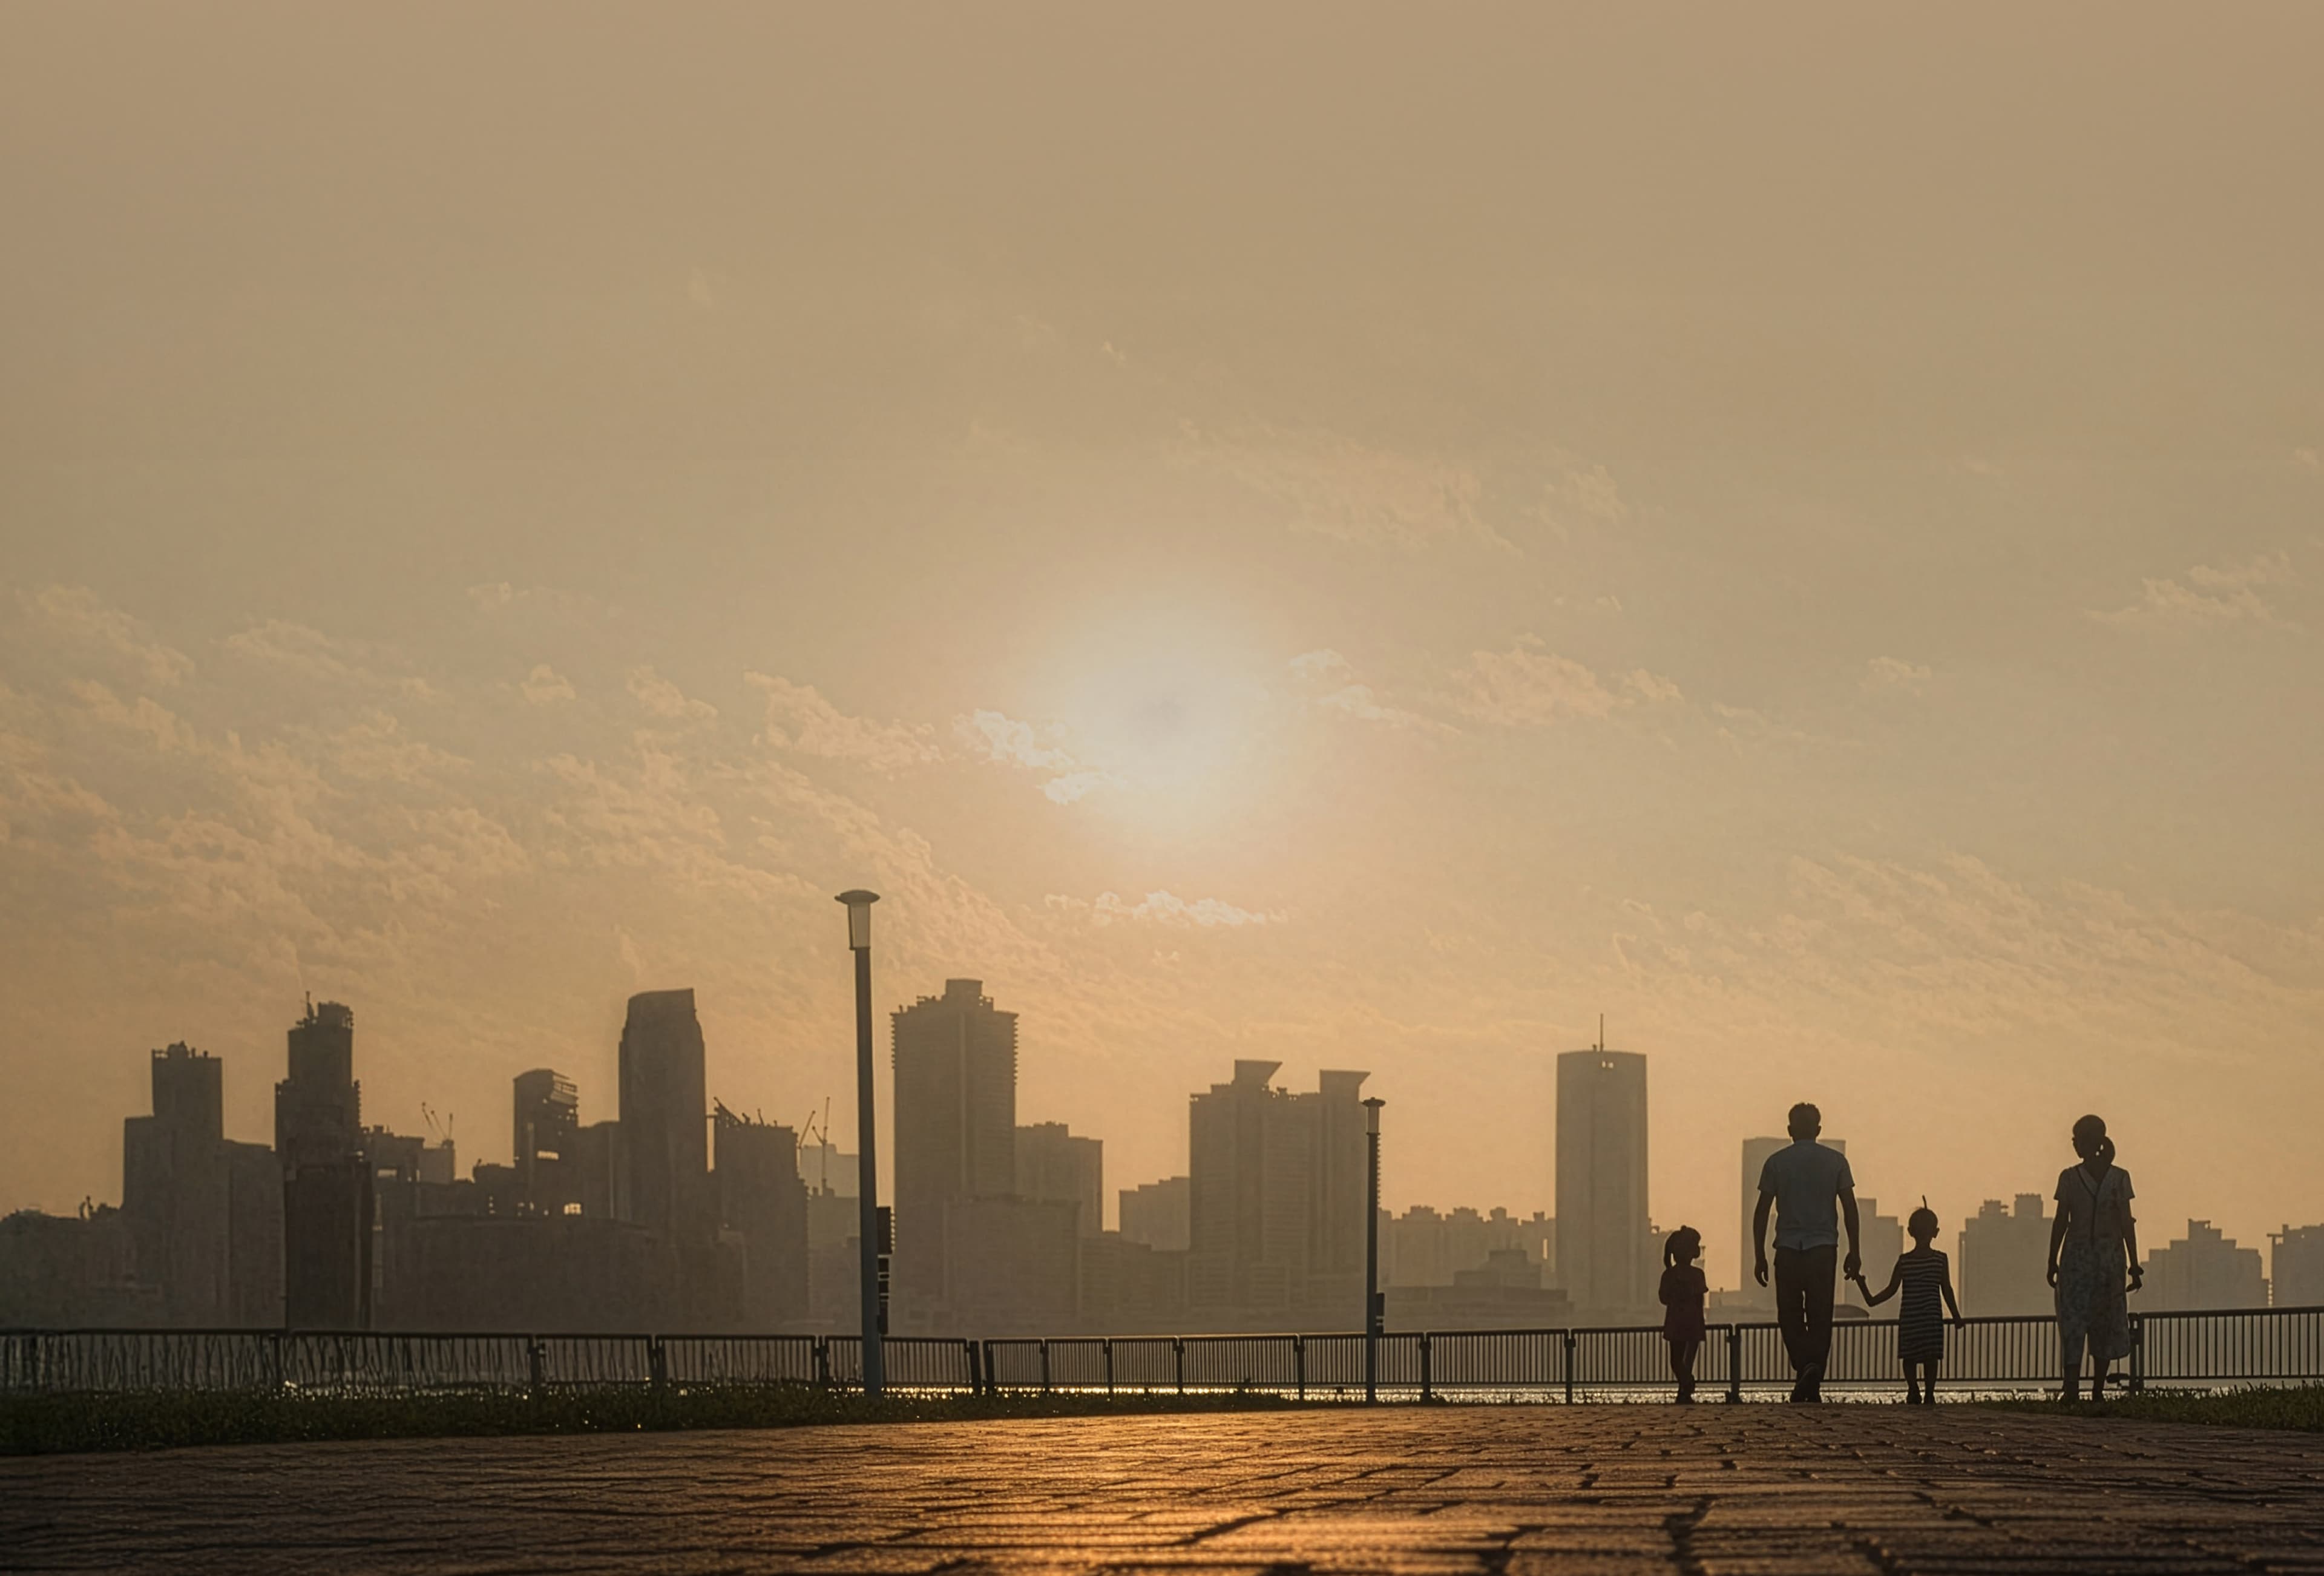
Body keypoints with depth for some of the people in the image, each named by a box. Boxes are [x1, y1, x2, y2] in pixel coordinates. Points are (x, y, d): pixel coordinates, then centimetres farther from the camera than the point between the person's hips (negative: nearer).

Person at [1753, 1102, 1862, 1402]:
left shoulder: (1776, 1162, 3)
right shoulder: (1835, 1161, 4)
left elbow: (1762, 1211, 3)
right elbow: (1849, 1208, 3)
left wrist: (1760, 1256, 7)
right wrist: (1854, 1251, 9)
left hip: (1788, 1252, -1)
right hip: (1823, 1249, 1)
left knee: (1790, 1318, 8)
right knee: (1820, 1318, 4)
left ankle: (1804, 1369, -10)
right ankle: (1814, 1378, -11)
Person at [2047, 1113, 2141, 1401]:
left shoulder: (2069, 1177, -6)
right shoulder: (2119, 1178, -1)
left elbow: (2060, 1222, -4)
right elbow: (2126, 1223, -2)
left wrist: (2052, 1262, 3)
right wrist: (2134, 1264, 1)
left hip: (2077, 1255, -2)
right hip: (2110, 1255, 2)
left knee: (2072, 1322, -1)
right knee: (2104, 1323, 11)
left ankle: (2072, 1388, -14)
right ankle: (2098, 1391, 12)